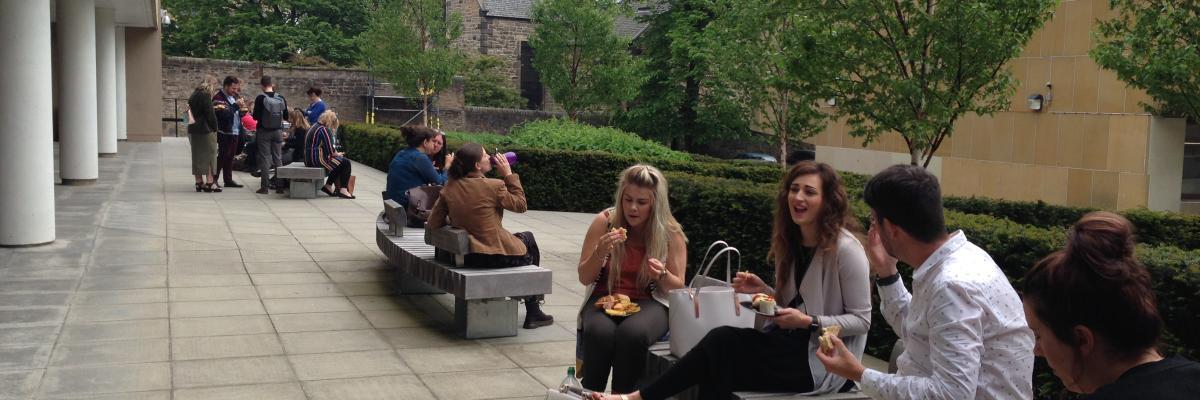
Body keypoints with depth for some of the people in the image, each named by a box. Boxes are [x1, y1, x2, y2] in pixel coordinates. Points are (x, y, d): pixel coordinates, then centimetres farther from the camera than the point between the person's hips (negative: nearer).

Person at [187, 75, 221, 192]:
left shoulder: (194, 95, 14)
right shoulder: (205, 96, -13)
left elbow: (192, 111, 16)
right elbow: (210, 114, -15)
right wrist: (215, 128, -4)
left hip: (193, 129, 8)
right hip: (205, 130, -8)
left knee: (197, 156, 11)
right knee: (209, 155, -2)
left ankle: (199, 182, 15)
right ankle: (209, 182, -2)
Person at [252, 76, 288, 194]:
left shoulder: (260, 98, -11)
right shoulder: (281, 98, -2)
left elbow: (255, 116, -9)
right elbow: (286, 115, 5)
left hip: (264, 131, -3)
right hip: (278, 131, 3)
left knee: (264, 158, 2)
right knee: (278, 158, 9)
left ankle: (264, 186, 0)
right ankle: (280, 185, 9)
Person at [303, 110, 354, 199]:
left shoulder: (315, 127, 17)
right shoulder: (323, 130, -15)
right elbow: (330, 151, -18)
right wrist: (337, 154, 2)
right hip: (317, 160, -11)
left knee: (339, 162, 23)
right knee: (345, 163, -7)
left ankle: (328, 186, 20)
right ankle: (343, 190, -7)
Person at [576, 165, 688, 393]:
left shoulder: (671, 233, -2)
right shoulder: (605, 222, -1)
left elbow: (677, 287, 4)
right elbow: (584, 278, 2)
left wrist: (662, 275, -19)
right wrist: (600, 252, -18)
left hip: (649, 303, -1)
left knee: (631, 334, -36)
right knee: (599, 333, -34)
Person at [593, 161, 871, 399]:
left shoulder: (845, 248, -14)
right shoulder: (790, 241, 8)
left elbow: (861, 321, -11)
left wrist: (809, 322, -21)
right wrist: (764, 292, -3)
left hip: (822, 359, -7)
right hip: (790, 342, 7)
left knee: (722, 345, -23)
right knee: (721, 341, -23)